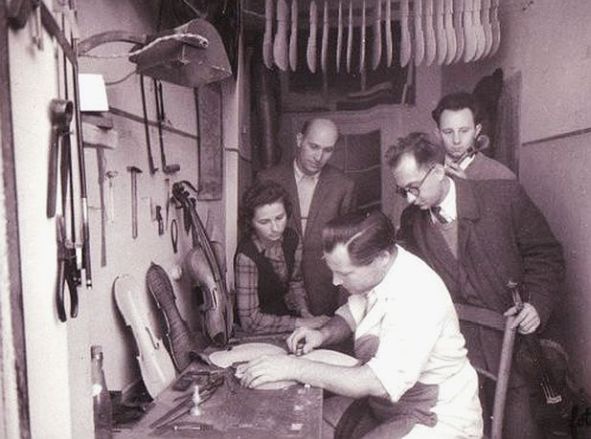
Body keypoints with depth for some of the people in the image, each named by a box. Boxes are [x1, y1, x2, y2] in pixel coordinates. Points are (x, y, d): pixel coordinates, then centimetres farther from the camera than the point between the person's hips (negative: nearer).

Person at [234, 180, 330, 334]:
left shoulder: (291, 239, -6)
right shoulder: (246, 256, -25)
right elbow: (250, 320, -23)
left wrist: (304, 312, -4)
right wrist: (300, 323, -22)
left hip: (285, 312, 6)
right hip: (257, 333, -6)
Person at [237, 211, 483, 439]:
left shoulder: (416, 296, -32)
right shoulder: (376, 271, -8)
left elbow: (381, 382, -35)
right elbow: (353, 312, 11)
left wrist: (296, 368, -34)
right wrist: (323, 334, -10)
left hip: (437, 419, -7)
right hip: (385, 400, 8)